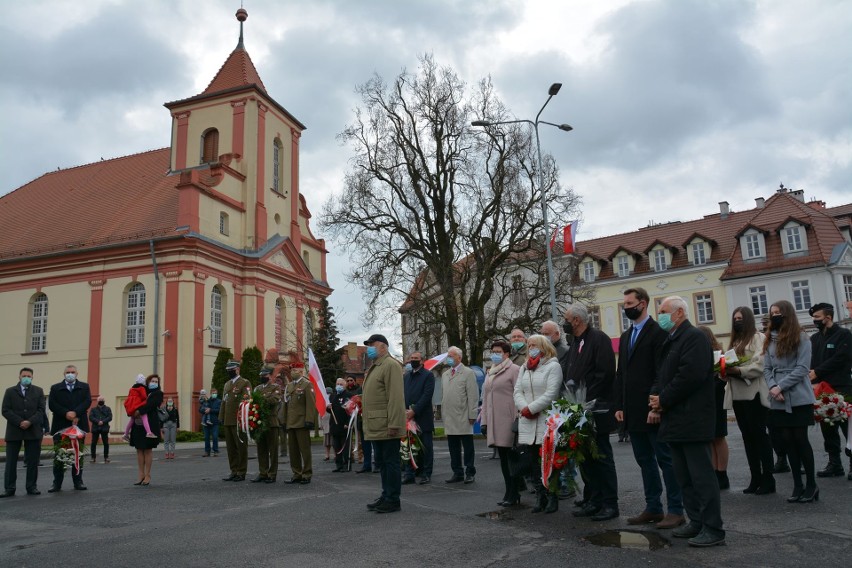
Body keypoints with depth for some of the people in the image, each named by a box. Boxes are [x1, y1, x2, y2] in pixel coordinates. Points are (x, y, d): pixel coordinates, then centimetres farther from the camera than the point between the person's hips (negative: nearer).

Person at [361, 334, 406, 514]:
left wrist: (393, 424, -23)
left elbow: (396, 397, -19)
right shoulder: (374, 367, 20)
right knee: (381, 462, 15)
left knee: (390, 462, -2)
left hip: (386, 427, -10)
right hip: (376, 427, 10)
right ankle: (386, 496, 25)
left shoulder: (390, 365, -11)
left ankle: (393, 500, 6)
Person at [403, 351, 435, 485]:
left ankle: (426, 474, 9)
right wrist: (404, 411, -2)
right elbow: (402, 394, 13)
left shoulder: (428, 375, -1)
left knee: (426, 447, 2)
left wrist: (414, 411, -16)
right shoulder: (406, 376, 17)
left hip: (423, 417, -5)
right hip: (408, 417, 5)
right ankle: (409, 474, 12)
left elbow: (427, 395, -10)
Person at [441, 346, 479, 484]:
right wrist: (443, 412, 10)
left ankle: (470, 473, 10)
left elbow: (473, 396, -8)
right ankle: (457, 473, 18)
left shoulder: (468, 373, -4)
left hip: (463, 418, -6)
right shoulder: (445, 375, 16)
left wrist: (472, 415, -12)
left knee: (468, 447, 2)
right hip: (449, 418, 6)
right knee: (453, 448, 10)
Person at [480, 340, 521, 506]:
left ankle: (513, 495, 5)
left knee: (511, 457, -2)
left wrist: (518, 420, -14)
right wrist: (484, 421, 15)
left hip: (508, 421, -7)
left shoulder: (514, 370, -4)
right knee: (503, 458, 10)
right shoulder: (491, 372, 19)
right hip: (494, 422, 7)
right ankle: (509, 493, 17)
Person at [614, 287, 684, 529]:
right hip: (632, 412, 8)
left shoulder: (658, 332, -8)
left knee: (665, 459, 1)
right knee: (645, 461, 13)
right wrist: (619, 406, 9)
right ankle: (653, 508, 21)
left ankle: (675, 510, 9)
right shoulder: (625, 336, 16)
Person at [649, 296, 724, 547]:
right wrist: (655, 396, 1)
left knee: (702, 475, -5)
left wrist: (664, 400, -15)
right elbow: (662, 374, 20)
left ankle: (713, 529, 2)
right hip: (675, 419, 10)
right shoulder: (669, 341, 19)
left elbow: (691, 375, -22)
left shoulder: (694, 337, -11)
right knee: (684, 476, 14)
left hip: (692, 419, -10)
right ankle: (696, 522, 23)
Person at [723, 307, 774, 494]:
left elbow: (761, 364, -16)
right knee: (748, 437, 9)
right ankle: (755, 479, 15)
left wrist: (739, 370, -26)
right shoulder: (734, 342, 19)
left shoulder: (758, 338, -4)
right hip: (737, 395, 7)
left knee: (759, 435, -4)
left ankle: (767, 479, 2)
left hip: (754, 394, -7)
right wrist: (725, 370, -3)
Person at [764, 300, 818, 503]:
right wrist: (772, 387, -10)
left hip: (798, 398, -4)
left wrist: (781, 386, -16)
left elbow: (802, 368, -10)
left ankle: (811, 484, 12)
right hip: (779, 401, 4)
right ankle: (797, 485, 13)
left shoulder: (801, 338, -3)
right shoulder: (769, 340, 11)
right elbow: (767, 368, 8)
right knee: (788, 441, 6)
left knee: (800, 439, -2)